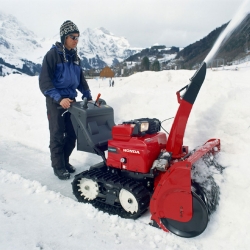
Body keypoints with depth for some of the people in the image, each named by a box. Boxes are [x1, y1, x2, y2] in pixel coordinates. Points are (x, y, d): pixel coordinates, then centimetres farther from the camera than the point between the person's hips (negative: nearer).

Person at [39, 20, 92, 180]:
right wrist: (59, 98, -24)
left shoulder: (75, 57, 12)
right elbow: (44, 81, -14)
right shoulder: (53, 54, -8)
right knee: (58, 136, 1)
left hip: (71, 100, 6)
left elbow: (81, 80, 20)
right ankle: (58, 166, 15)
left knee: (72, 134, 8)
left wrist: (88, 96, 8)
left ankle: (65, 161, 26)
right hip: (56, 101, -6)